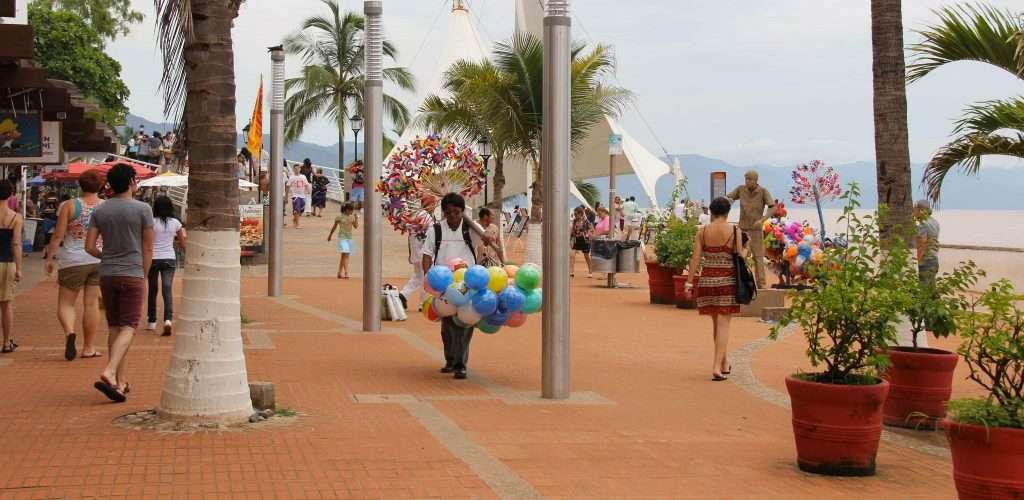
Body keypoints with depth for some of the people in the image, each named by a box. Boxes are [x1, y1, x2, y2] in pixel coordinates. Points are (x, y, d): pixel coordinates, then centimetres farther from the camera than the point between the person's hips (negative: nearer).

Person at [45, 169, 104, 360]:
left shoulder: (69, 206, -6)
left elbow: (58, 235, -7)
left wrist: (49, 258, 2)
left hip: (74, 261, -2)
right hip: (100, 260, 2)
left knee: (66, 303, 6)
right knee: (91, 304, 7)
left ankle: (69, 332, -22)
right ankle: (88, 348, 11)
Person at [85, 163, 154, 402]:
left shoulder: (99, 211, 5)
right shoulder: (142, 209, -6)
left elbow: (89, 246, 2)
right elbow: (148, 248, -3)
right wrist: (144, 276, 7)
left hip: (107, 275, 5)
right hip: (132, 275, -4)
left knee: (115, 327, 11)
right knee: (128, 328, -6)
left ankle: (121, 381, 14)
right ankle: (109, 373, -25)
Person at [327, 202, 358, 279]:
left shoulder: (352, 217, 4)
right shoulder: (339, 217, -7)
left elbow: (356, 226, -4)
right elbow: (334, 226, 6)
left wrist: (356, 218, -15)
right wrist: (330, 235, 16)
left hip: (349, 238, 5)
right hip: (342, 237, -5)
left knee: (344, 256, 12)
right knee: (345, 254, -17)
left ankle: (340, 273, 22)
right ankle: (346, 272, -21)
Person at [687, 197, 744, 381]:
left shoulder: (702, 232, -1)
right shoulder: (734, 231, -6)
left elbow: (696, 259, -4)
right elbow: (740, 258, -7)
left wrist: (689, 282, 0)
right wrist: (746, 247, 13)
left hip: (707, 280, 3)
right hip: (728, 281, -3)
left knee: (716, 323, 17)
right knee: (723, 324, -1)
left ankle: (724, 362, 31)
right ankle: (717, 366, -10)